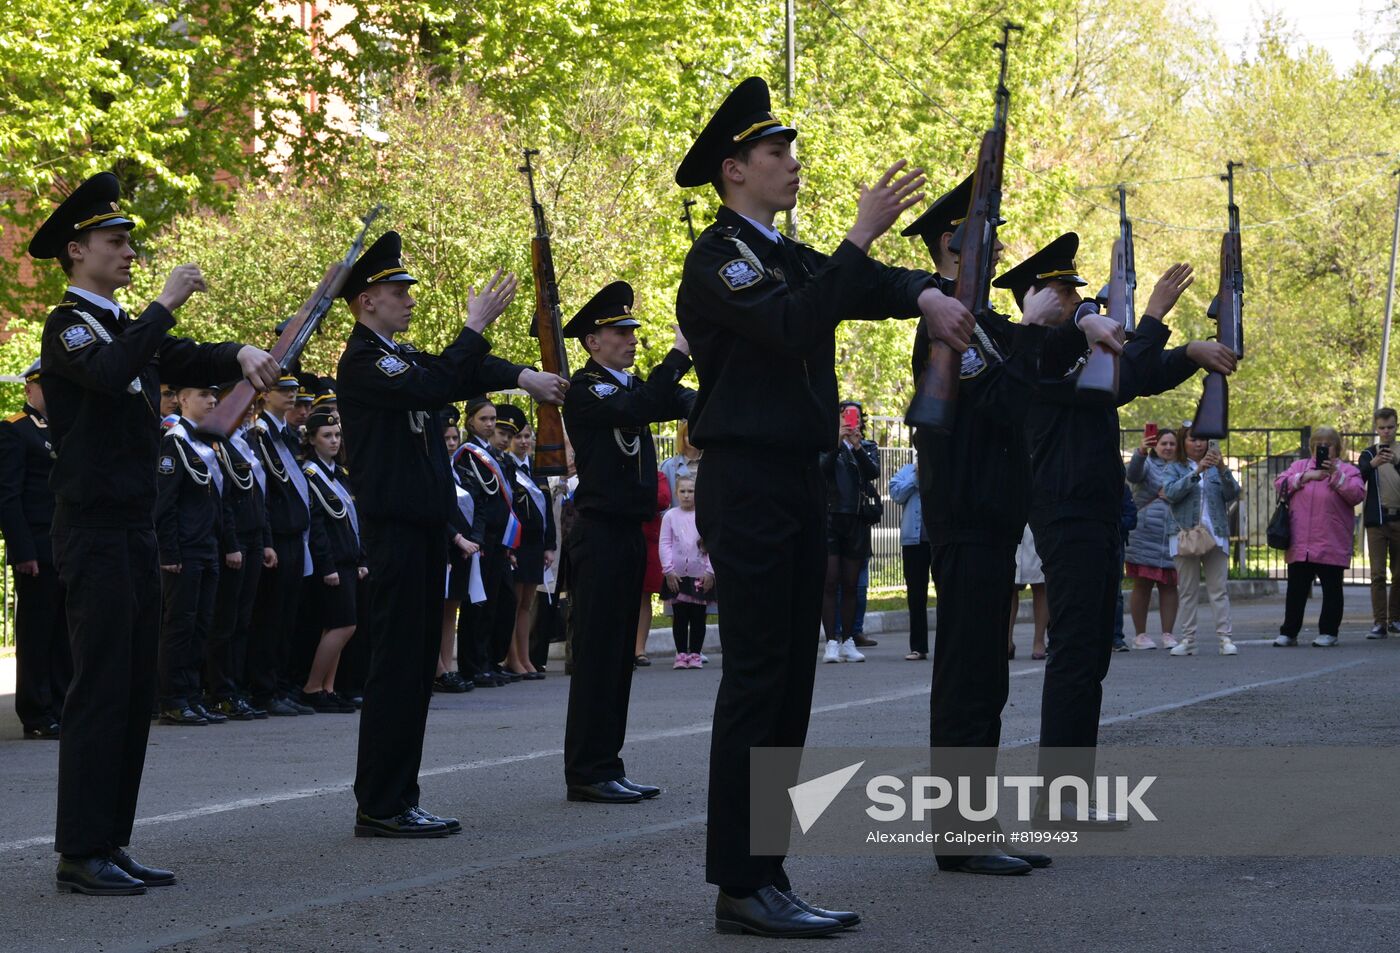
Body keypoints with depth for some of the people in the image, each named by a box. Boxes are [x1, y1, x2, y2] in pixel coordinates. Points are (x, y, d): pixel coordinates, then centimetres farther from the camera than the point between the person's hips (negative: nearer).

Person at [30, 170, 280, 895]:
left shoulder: (127, 326, 18)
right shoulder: (69, 325, -8)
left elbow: (194, 361, 16)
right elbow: (110, 374, -29)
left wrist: (241, 356, -6)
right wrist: (166, 303, -23)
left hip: (136, 531, 9)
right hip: (94, 531, -9)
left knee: (135, 691, 9)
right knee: (100, 690, -9)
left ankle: (111, 844, 14)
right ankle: (81, 855, -7)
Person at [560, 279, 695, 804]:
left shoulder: (633, 386, 17)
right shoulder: (585, 388, -10)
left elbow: (687, 402, 5)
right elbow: (635, 409, -27)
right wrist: (679, 353, -26)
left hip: (630, 534, 9)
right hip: (600, 536, -9)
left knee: (619, 656, 10)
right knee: (596, 656, -7)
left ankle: (606, 768, 15)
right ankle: (587, 773, -4)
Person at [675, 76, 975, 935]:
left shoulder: (792, 260, 19)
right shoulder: (718, 258, -9)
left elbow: (877, 285, 12)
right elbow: (792, 326, -24)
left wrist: (926, 294, -10)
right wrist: (861, 236, -25)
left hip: (800, 485, 9)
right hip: (748, 485, -9)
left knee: (789, 679, 8)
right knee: (756, 678, -9)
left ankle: (766, 874, 12)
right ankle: (741, 886, -7)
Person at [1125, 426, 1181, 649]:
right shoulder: (1148, 464, 2)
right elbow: (1133, 475, -19)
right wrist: (1140, 452, -38)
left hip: (1172, 536, 3)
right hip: (1145, 535, -3)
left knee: (1169, 585, 3)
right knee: (1142, 585, 0)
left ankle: (1168, 634, 8)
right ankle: (1140, 634, 5)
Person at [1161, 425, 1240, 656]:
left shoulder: (1216, 467, 14)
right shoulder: (1175, 468, 8)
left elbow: (1233, 494, 1)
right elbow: (1171, 493, -10)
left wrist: (1223, 469, -15)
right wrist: (1197, 472, -19)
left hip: (1215, 535, 1)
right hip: (1185, 534, -1)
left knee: (1219, 590, -4)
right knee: (1188, 591, 2)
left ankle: (1225, 638, -6)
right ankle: (1188, 640, 3)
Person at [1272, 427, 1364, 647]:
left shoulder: (1347, 470, 6)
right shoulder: (1300, 466, 14)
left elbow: (1357, 494, -11)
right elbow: (1280, 484, 1)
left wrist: (1335, 475, -18)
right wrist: (1304, 477, -11)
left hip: (1331, 544, -2)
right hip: (1299, 544, 2)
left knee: (1331, 588, 4)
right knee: (1296, 589, 6)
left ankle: (1328, 632, 13)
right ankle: (1288, 632, 12)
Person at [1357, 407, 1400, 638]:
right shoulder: (1369, 454, 7)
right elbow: (1357, 478, -9)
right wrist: (1372, 464, -29)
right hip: (1377, 520, -1)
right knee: (1378, 574, -7)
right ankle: (1379, 622, -9)